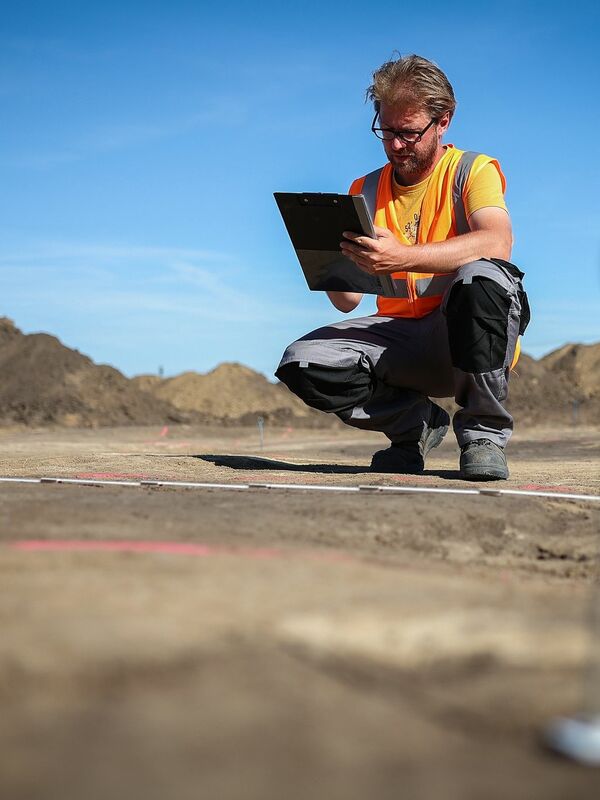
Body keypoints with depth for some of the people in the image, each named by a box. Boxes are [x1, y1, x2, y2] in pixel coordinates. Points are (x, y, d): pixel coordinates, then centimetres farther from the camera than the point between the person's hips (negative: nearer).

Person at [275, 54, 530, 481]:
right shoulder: (366, 190, 10)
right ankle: (416, 422, 6)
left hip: (464, 334, -4)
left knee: (482, 276, -37)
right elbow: (348, 300, 5)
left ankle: (483, 431, -15)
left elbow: (498, 242, -26)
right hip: (400, 338, 4)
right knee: (302, 365, -21)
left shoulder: (472, 170, -2)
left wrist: (402, 258, -38)